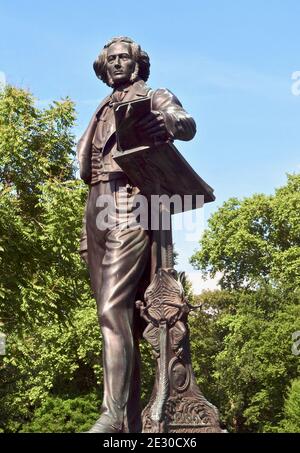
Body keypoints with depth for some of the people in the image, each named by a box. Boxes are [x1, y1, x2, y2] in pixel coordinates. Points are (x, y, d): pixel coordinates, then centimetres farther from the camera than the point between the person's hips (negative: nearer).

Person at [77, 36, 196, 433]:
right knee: (117, 315, 1)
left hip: (131, 202, -6)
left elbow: (188, 125, -9)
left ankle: (113, 416, -27)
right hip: (96, 208, 6)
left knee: (113, 308, -21)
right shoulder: (101, 113, 31)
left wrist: (165, 123, -32)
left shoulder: (155, 98, 12)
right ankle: (131, 423, 1)